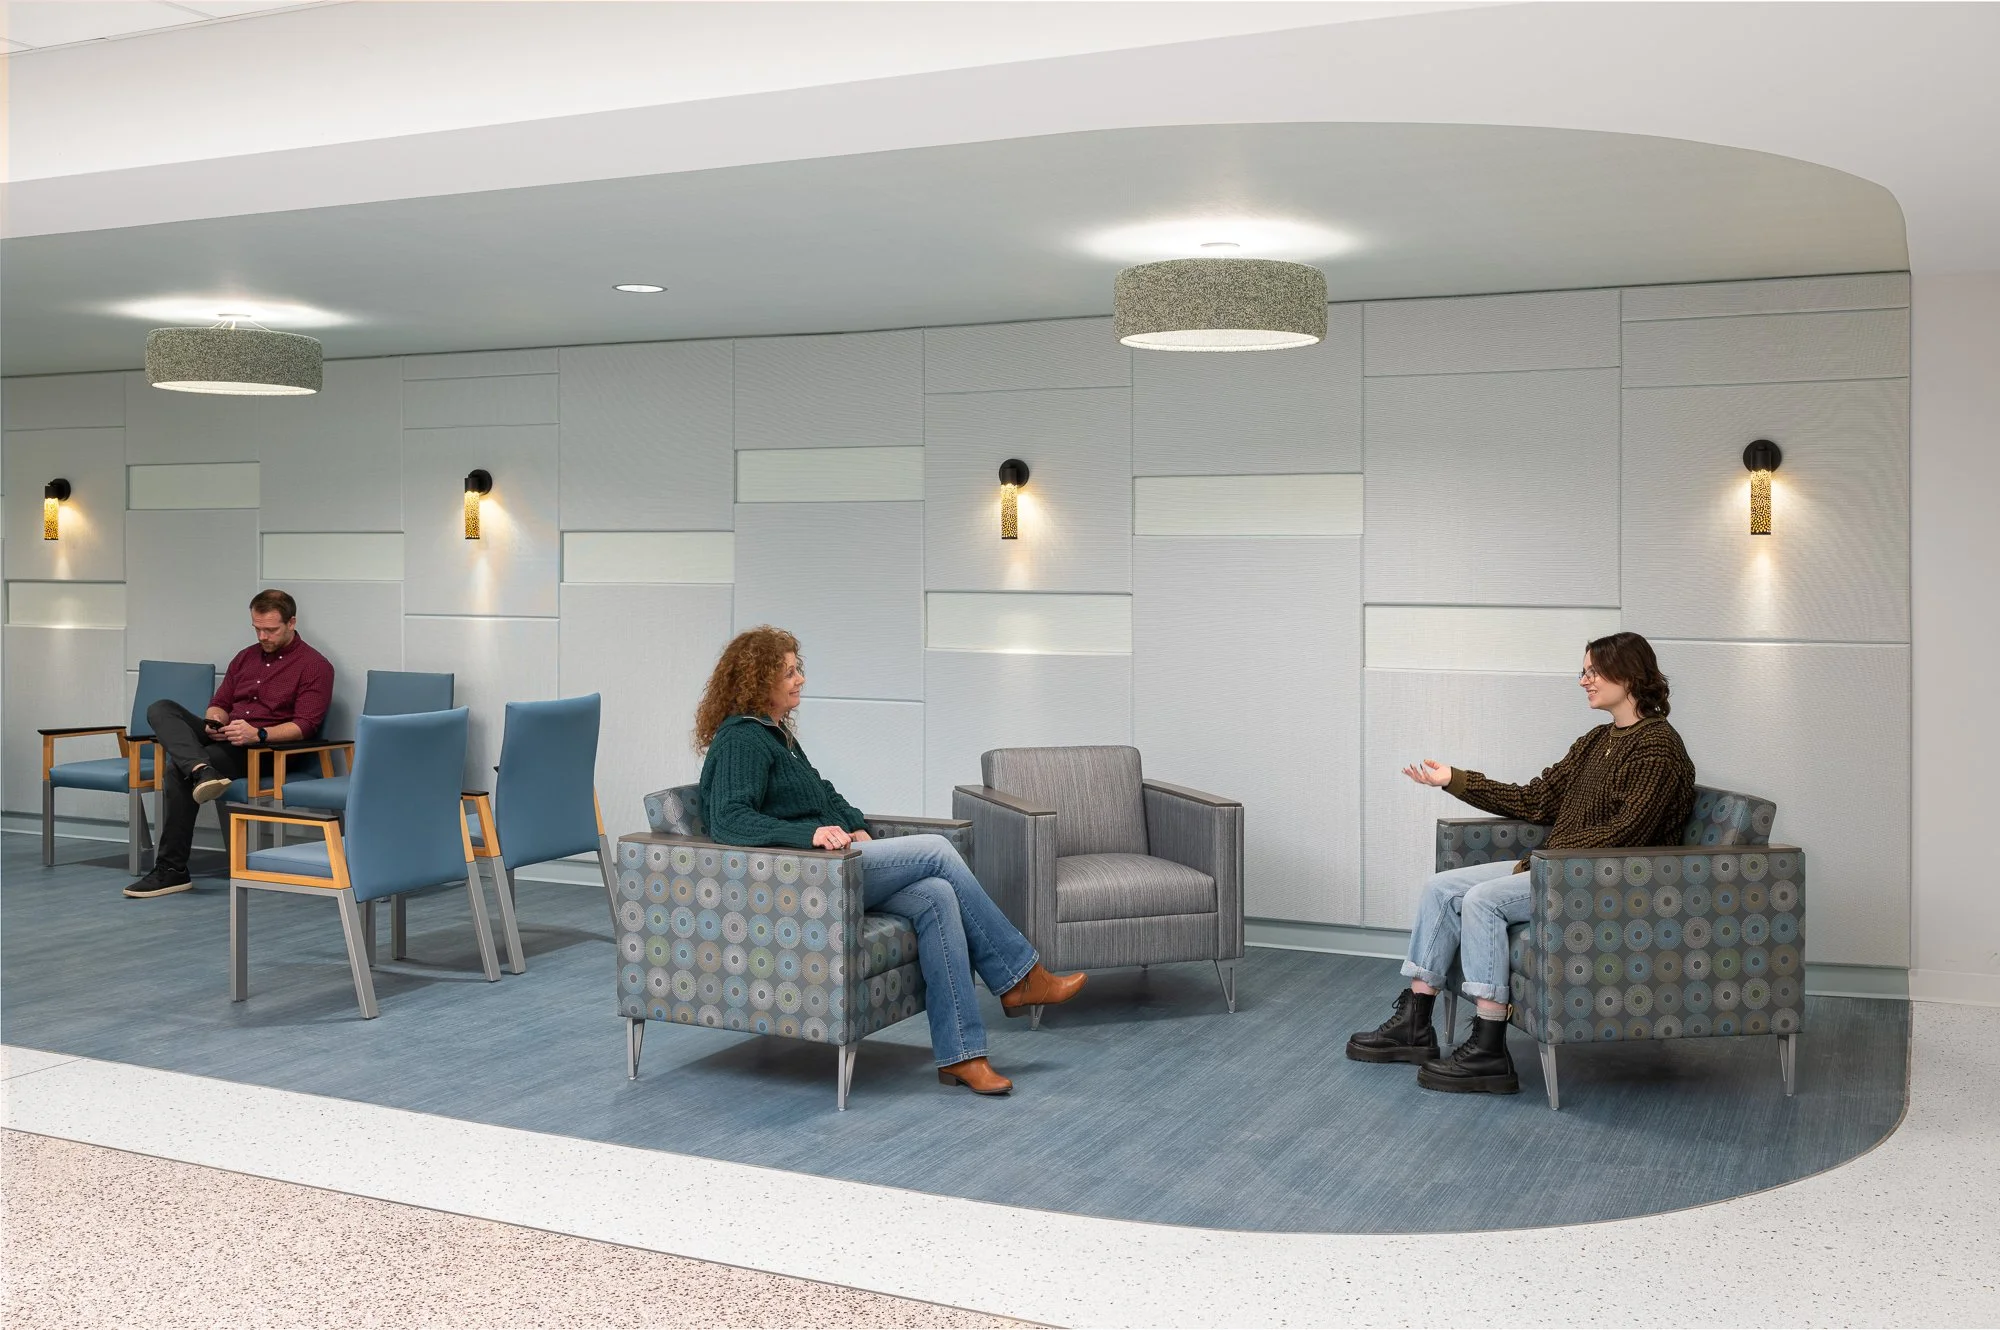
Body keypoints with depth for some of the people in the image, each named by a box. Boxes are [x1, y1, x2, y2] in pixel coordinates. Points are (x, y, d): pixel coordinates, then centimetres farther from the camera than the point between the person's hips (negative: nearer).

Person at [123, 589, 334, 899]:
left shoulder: (315, 666, -4)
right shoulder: (246, 658, 19)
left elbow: (304, 726, -12)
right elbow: (220, 703, 21)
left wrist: (258, 734, -27)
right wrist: (214, 722, -4)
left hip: (268, 747, -7)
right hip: (225, 736, 8)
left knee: (179, 768, -28)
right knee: (160, 709, -16)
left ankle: (173, 870, -24)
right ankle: (202, 771, -41)